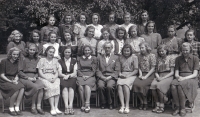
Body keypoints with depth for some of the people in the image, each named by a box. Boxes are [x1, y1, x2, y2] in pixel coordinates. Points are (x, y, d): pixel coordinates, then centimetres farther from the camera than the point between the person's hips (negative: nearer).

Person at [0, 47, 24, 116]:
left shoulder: (17, 62, 12)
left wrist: (16, 80, -8)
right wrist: (11, 81, -16)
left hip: (14, 80, 5)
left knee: (22, 88, -28)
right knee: (16, 89, -32)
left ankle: (17, 108, -21)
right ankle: (11, 108, -15)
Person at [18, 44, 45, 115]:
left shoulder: (37, 59, 16)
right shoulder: (24, 59, 3)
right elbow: (20, 72, -2)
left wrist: (35, 77, -4)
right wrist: (28, 77, -11)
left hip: (34, 77, 4)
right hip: (24, 78, -4)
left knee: (41, 85, -29)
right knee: (35, 87, -32)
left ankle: (39, 106, -27)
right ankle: (33, 106, -15)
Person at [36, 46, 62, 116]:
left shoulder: (55, 60, 20)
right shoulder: (42, 60, 11)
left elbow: (57, 72, 13)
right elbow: (40, 72, 2)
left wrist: (54, 78, -8)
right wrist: (47, 78, -12)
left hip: (54, 78, 2)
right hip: (44, 78, -2)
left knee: (57, 86, -31)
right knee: (50, 87, -33)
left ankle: (56, 107, -32)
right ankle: (52, 108, -34)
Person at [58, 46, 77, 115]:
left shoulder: (74, 61, 19)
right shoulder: (60, 61, 17)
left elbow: (75, 73, 8)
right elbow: (59, 73, 5)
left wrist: (68, 76, -11)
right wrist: (65, 76, -15)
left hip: (72, 78, 0)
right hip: (63, 78, 0)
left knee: (71, 87, -33)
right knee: (65, 87, -33)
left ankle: (70, 106, -39)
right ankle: (66, 106, -40)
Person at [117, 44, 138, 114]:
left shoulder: (134, 57, 5)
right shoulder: (120, 58, 18)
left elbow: (136, 70, 0)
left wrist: (128, 75, -13)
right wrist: (120, 74, -5)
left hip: (131, 75, -3)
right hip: (122, 75, 3)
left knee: (125, 84, -34)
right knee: (119, 84, -31)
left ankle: (127, 106, -31)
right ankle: (122, 105, -34)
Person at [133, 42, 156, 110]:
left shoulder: (152, 56, -3)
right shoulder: (140, 56, 15)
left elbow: (153, 68, -6)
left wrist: (146, 76, -14)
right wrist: (140, 74, -4)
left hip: (149, 75, -4)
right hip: (142, 74, 5)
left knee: (141, 84, -30)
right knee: (135, 83, -26)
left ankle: (145, 103, -8)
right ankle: (141, 102, -9)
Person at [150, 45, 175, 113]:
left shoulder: (171, 59, 5)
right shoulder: (158, 59, 19)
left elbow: (172, 72, -2)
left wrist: (163, 78, -14)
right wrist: (157, 77, -5)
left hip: (168, 76, -4)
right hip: (159, 76, 4)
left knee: (159, 85, -33)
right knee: (153, 85, -29)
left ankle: (162, 106, -23)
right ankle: (157, 105, -22)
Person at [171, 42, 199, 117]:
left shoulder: (195, 58, 6)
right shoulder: (178, 59, 15)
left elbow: (195, 74, -3)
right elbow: (176, 73, 11)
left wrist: (184, 78, -17)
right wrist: (178, 76, -13)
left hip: (191, 78, -3)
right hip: (180, 78, 3)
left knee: (181, 85, -36)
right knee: (173, 85, -33)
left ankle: (183, 108, -23)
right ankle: (177, 107, -24)